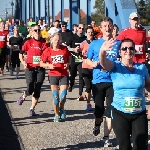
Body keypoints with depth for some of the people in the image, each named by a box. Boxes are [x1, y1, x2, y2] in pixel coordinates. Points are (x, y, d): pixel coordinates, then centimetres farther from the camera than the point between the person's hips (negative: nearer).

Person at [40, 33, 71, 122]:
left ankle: (61, 108, 25)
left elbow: (69, 58, 14)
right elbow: (41, 63, 2)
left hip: (64, 75, 0)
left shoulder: (64, 49, -1)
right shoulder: (48, 51, -2)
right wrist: (49, 65, -16)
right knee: (55, 96, 1)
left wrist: (67, 64, -7)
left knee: (63, 96, -9)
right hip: (53, 75, 0)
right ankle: (57, 115, 18)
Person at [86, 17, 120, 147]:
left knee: (110, 110, -2)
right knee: (99, 108, 8)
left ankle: (106, 137, 7)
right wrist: (93, 64, -12)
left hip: (113, 81, 0)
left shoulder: (118, 43, 4)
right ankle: (97, 124, 40)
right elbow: (88, 60, 9)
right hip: (98, 80, 0)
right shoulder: (95, 44, 4)